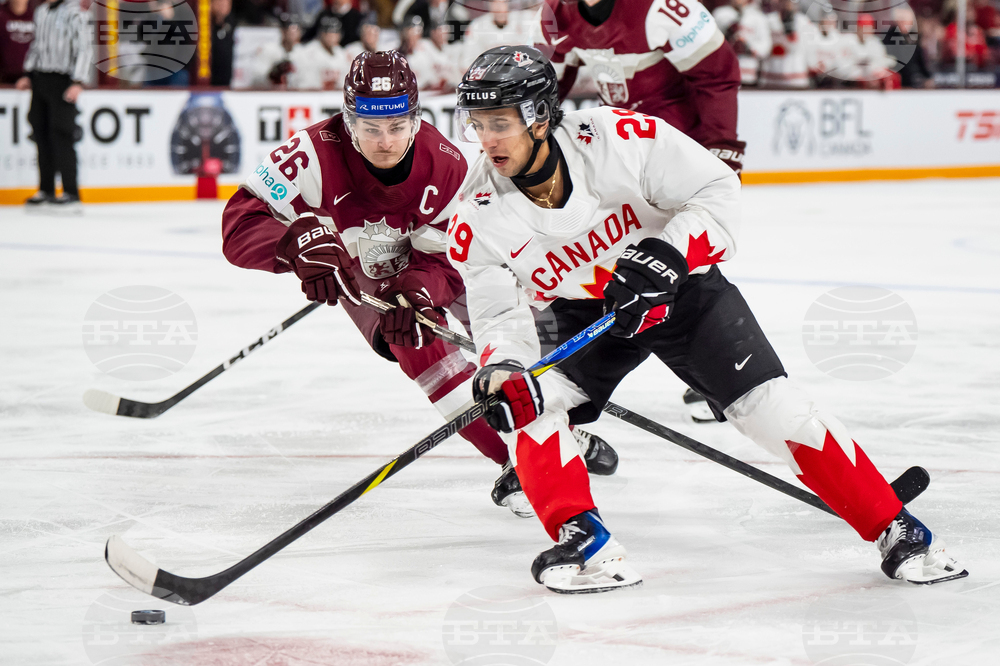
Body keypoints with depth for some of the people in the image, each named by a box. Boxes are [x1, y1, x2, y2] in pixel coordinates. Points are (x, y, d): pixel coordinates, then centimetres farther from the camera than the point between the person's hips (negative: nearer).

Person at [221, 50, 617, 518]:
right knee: (418, 346, -26)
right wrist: (302, 241, -58)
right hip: (362, 276, -2)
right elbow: (240, 224, -40)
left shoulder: (446, 165, -28)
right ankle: (516, 462, -17)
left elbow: (443, 261, -23)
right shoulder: (317, 153, -36)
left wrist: (415, 291, -45)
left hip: (424, 263, 3)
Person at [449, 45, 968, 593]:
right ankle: (583, 542, -13)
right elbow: (500, 315, -16)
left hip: (679, 286, -2)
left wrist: (666, 256, -34)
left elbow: (716, 188, -20)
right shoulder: (477, 223, -20)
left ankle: (894, 529, -3)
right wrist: (500, 369, -38)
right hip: (584, 315, 3)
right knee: (519, 399, -23)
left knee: (770, 407, -13)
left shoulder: (618, 138, -28)